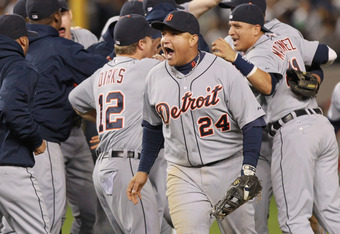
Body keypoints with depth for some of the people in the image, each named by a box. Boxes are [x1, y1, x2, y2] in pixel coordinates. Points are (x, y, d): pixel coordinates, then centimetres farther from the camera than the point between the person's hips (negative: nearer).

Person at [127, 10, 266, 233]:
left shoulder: (224, 72, -10)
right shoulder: (155, 77, 4)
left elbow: (252, 123, -10)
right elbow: (153, 126, 19)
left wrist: (248, 170, -19)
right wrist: (143, 171, 16)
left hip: (229, 170, -3)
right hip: (183, 176, 3)